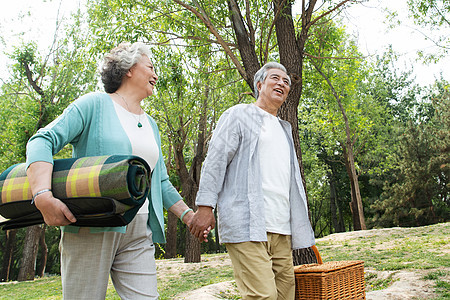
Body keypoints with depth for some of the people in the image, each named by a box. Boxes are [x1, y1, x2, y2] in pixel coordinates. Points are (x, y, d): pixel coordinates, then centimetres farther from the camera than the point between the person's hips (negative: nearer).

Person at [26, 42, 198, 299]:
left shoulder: (151, 125, 21)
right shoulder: (95, 104, 1)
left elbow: (161, 181, 24)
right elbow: (42, 141, -8)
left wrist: (188, 215, 15)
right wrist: (43, 196, -24)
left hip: (139, 233, 6)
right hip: (90, 229, -5)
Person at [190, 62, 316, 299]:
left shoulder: (284, 129, 29)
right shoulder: (239, 115, 8)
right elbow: (215, 160, -2)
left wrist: (302, 230, 26)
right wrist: (205, 205, -13)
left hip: (281, 230, 7)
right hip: (247, 226, -7)